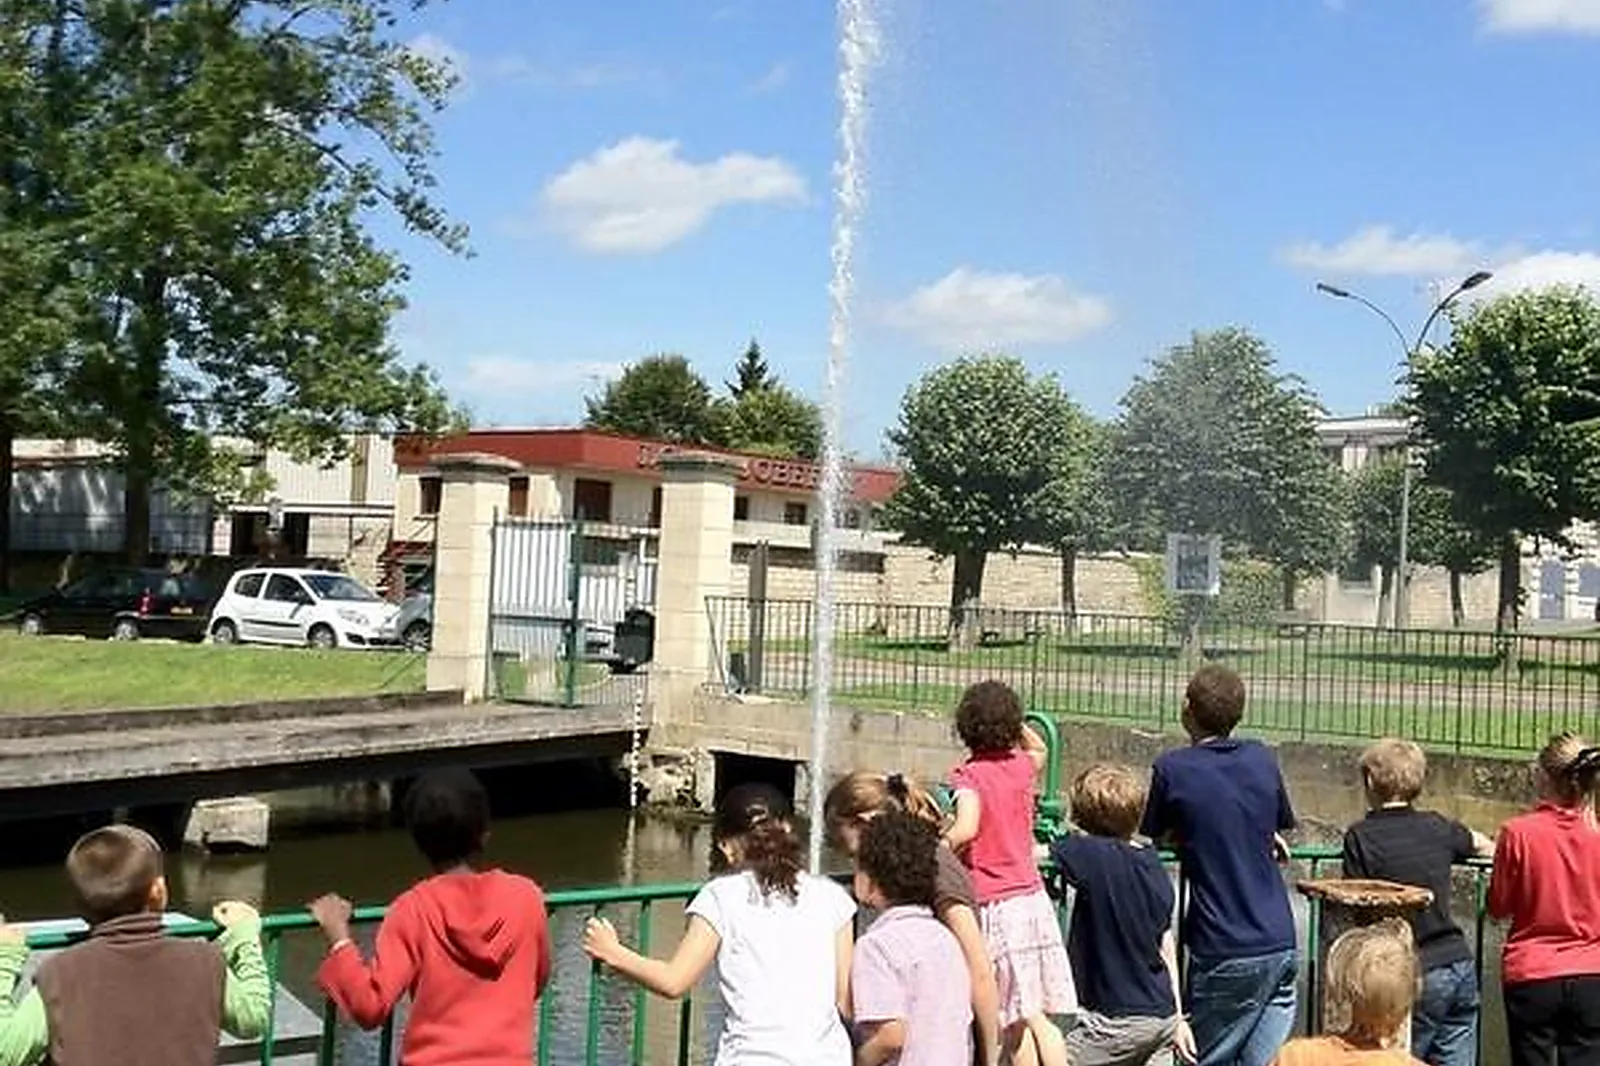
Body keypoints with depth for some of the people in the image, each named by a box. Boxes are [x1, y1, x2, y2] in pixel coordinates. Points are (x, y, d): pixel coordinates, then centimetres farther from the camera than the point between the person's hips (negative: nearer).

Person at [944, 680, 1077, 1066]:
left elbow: (966, 829, -28)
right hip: (1034, 898, 5)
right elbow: (1040, 749, 33)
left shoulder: (970, 775, -10)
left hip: (994, 907, -5)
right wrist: (1010, 716, 28)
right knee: (1040, 1017, 10)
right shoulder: (1021, 767, 7)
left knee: (1013, 1022, 1)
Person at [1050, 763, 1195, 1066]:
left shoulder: (1091, 855, -17)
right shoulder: (1153, 864, 5)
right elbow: (1166, 946, 11)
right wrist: (1177, 1017, 17)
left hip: (1118, 1019, -8)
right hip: (1162, 1015, 8)